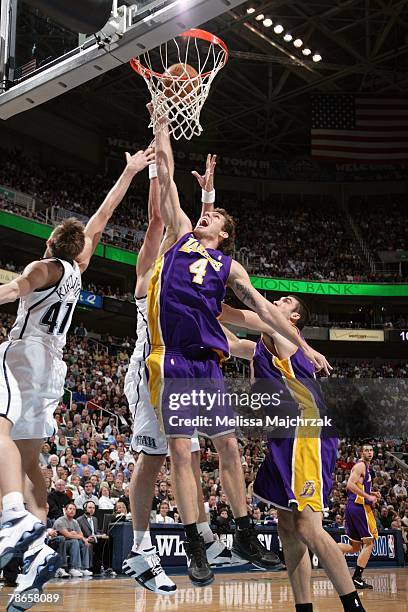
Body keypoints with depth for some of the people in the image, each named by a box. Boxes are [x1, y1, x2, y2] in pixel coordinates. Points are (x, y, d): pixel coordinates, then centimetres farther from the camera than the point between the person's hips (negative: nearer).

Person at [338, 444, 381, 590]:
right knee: (369, 542, -3)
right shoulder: (361, 465, -9)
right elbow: (350, 485, -20)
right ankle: (357, 578, -2)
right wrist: (368, 497, -18)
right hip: (359, 507, -10)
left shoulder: (366, 467, 22)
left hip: (352, 508, 10)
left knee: (355, 547, 14)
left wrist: (372, 493, 17)